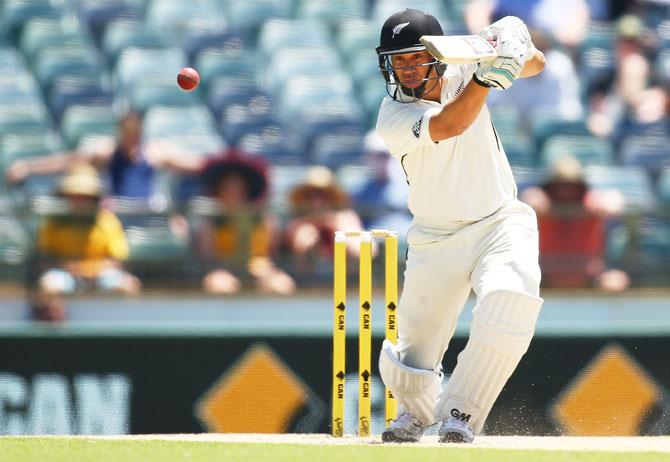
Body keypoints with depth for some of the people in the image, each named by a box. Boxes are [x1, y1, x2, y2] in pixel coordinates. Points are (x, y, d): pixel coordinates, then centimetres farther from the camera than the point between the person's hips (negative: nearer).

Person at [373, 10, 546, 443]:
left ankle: (460, 417, -12)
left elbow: (537, 65, -5)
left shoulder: (461, 71, -5)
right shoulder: (393, 118, -16)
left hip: (501, 224, 1)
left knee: (507, 311, -31)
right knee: (409, 371, 0)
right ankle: (417, 412, 38)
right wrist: (486, 75, -46)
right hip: (436, 241, -1)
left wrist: (515, 48, -28)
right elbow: (449, 125, -33)